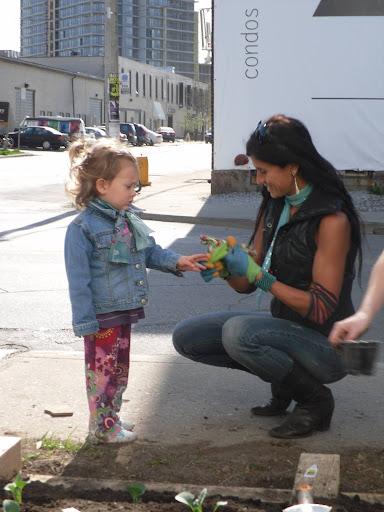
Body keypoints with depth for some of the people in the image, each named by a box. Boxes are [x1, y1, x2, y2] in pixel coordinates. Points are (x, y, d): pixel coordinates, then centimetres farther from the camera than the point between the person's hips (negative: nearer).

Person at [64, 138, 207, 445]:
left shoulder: (128, 220, 5)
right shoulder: (83, 228, -19)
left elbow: (150, 252, 16)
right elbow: (78, 279, -18)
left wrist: (177, 262, 0)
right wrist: (85, 323, -19)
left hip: (125, 311, 8)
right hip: (102, 316, -8)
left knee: (120, 368, 19)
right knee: (103, 370, 4)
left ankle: (111, 416, 35)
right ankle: (102, 427, 17)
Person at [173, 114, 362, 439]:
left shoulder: (332, 220, -21)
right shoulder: (273, 207, 4)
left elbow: (321, 309, -23)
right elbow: (246, 285, 6)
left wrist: (259, 276, -24)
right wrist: (226, 268, -16)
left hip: (327, 345, -8)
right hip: (285, 328, 8)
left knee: (238, 331, -33)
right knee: (186, 337, -1)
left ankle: (315, 398, -8)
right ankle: (284, 380, 10)